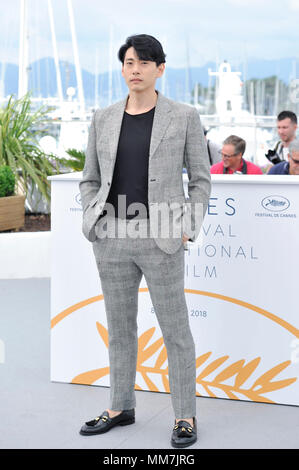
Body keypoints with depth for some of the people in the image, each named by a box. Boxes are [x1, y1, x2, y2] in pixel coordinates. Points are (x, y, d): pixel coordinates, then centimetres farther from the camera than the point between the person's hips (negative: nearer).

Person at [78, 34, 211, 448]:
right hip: (112, 241, 4)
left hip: (161, 240, -3)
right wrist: (94, 222, 0)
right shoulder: (103, 119, 9)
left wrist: (189, 229, -7)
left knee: (175, 329, 2)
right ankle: (121, 407, 28)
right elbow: (90, 180, 15)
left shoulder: (184, 117, 0)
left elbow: (200, 179, 3)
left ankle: (185, 416, 13)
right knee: (119, 327, 14)